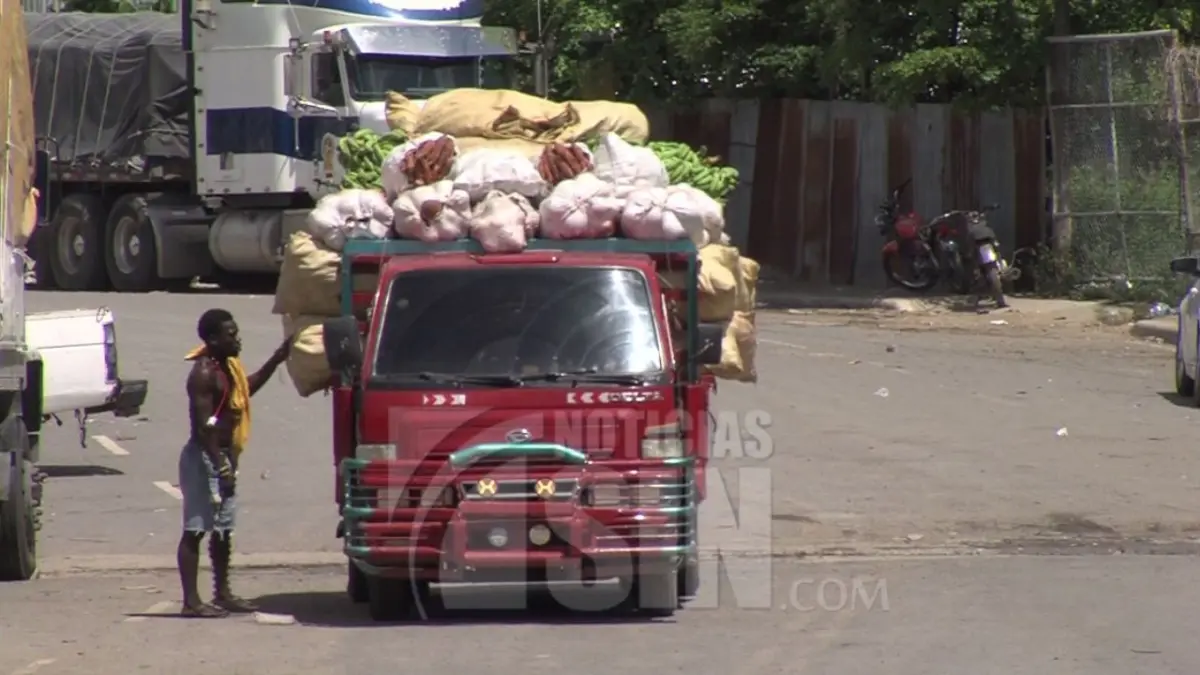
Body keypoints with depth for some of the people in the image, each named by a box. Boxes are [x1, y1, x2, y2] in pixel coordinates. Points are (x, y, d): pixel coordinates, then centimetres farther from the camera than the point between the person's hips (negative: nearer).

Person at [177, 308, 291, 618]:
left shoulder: (227, 366, 11)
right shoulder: (204, 373, -18)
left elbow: (246, 388, 32)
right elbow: (203, 425, -22)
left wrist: (276, 360, 24)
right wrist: (220, 465, -25)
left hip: (223, 457, 10)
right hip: (205, 458, -10)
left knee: (223, 529, 16)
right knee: (196, 529, -7)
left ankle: (222, 593, 25)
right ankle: (191, 600, -7)